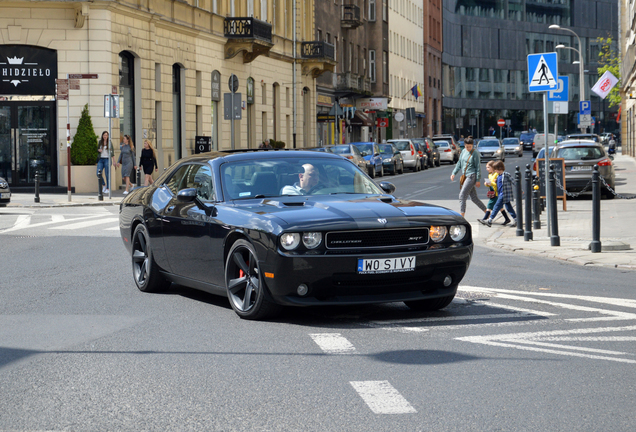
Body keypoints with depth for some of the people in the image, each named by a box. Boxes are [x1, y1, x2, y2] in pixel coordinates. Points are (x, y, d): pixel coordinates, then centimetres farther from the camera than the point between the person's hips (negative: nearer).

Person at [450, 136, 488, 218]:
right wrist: (454, 173, 12)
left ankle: (461, 216, -14)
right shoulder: (463, 151, 12)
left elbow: (478, 167, -7)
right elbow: (459, 163, 21)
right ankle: (486, 211, 21)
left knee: (462, 196, -13)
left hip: (472, 176, -7)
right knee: (474, 198, 10)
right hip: (465, 176, 7)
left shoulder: (475, 153, -7)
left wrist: (478, 180, -10)